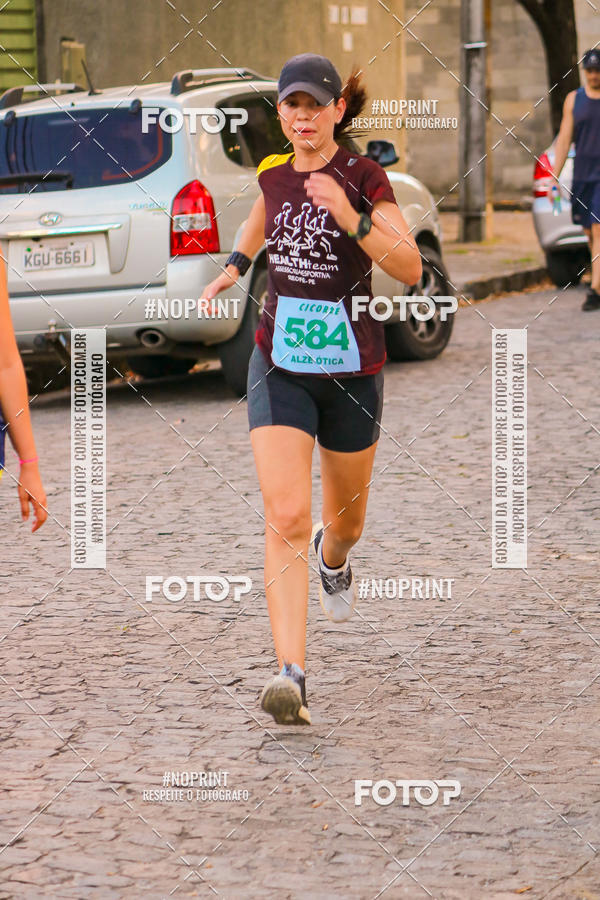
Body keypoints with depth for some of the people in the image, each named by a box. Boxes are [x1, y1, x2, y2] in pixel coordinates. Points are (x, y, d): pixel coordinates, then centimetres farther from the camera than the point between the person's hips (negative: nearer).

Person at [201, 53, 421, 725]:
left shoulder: (363, 178, -8)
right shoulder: (274, 173, 4)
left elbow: (411, 270, -14)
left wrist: (353, 219, -25)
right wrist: (234, 265, 18)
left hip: (352, 368, -1)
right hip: (280, 365, 1)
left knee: (345, 522, 17)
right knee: (286, 517, -16)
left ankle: (332, 560, 57)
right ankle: (291, 675, -21)